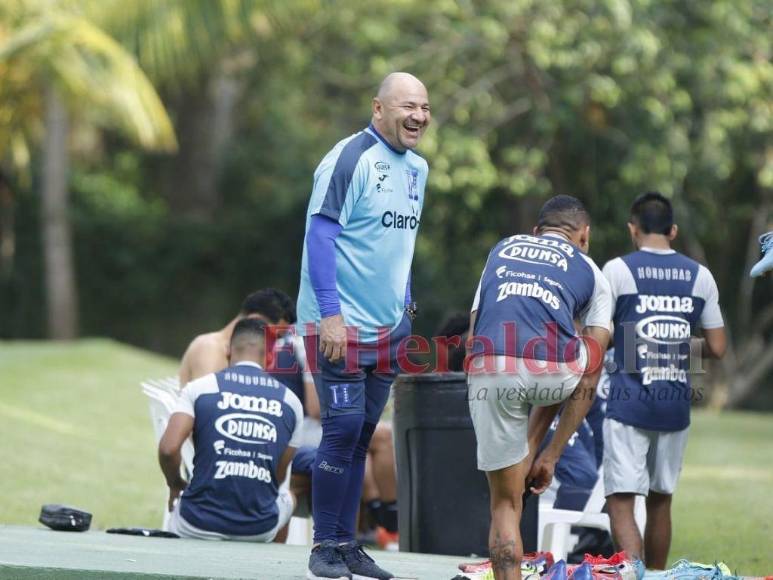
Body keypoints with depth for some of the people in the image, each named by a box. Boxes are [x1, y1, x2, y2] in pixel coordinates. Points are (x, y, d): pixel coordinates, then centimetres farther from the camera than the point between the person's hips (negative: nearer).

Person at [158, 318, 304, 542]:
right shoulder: (289, 400, 4)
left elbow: (168, 448, -12)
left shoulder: (199, 387, -2)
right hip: (260, 531, 0)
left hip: (200, 526, 0)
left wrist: (175, 484, 9)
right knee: (287, 496, 36)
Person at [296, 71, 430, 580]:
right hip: (341, 325, -8)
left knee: (361, 437, 10)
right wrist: (330, 314, -21)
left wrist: (404, 309, 19)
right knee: (343, 429, -9)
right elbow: (320, 234, -16)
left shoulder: (416, 167, 13)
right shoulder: (351, 158, -13)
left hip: (386, 328, 8)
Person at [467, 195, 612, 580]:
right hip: (552, 375, -1)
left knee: (505, 503, 13)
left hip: (489, 371, 2)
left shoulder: (500, 251, 32)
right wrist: (552, 454, 24)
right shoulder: (588, 271, 25)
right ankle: (532, 451, 30)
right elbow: (588, 381, 20)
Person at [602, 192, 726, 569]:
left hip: (629, 403, -4)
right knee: (660, 500, 16)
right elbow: (717, 348, 8)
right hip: (676, 406, 4)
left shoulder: (618, 270, -5)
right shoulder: (700, 276, 6)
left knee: (621, 501, -8)